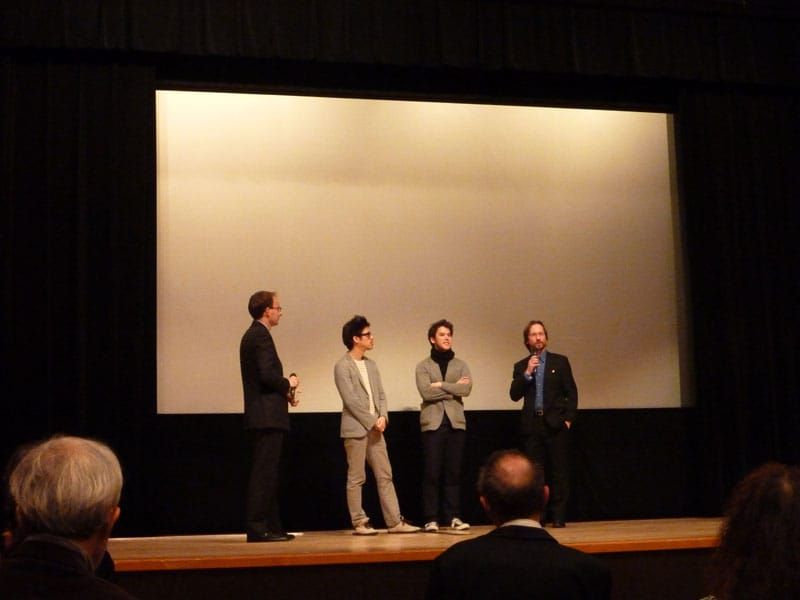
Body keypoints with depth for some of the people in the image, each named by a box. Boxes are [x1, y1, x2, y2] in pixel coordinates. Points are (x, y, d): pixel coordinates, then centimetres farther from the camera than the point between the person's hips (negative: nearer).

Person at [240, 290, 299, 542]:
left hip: (262, 416, 11)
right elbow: (268, 374, -23)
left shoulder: (252, 335, 18)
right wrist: (289, 383, -6)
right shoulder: (261, 336, -13)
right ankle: (257, 528, -7)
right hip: (267, 417, -11)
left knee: (268, 474, 13)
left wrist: (284, 393, 14)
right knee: (264, 474, -8)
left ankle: (271, 526, 18)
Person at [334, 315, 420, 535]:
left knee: (385, 476, 6)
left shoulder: (370, 364, 14)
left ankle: (395, 521, 8)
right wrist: (372, 422, -13)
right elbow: (351, 400, -14)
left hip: (375, 428, 7)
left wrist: (382, 417, -4)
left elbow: (380, 394, 14)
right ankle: (359, 523, 7)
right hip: (355, 429, -7)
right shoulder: (342, 366, -8)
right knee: (356, 478, 0)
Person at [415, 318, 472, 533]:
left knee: (454, 472, 3)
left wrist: (441, 385, -7)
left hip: (456, 422, 2)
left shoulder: (460, 365, 13)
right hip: (433, 423, -2)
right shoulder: (423, 366, 6)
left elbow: (467, 388, -5)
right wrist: (454, 388, -6)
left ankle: (453, 516, 9)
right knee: (432, 473, -3)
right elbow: (426, 392, -11)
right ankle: (431, 519, 1)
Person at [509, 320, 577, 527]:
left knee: (559, 472, -2)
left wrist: (568, 418, -4)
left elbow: (571, 392, 5)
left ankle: (558, 516, 3)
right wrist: (527, 373, -10)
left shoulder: (560, 361, 7)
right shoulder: (521, 366, 12)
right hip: (532, 425, 2)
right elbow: (514, 395, 2)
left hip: (555, 424, -2)